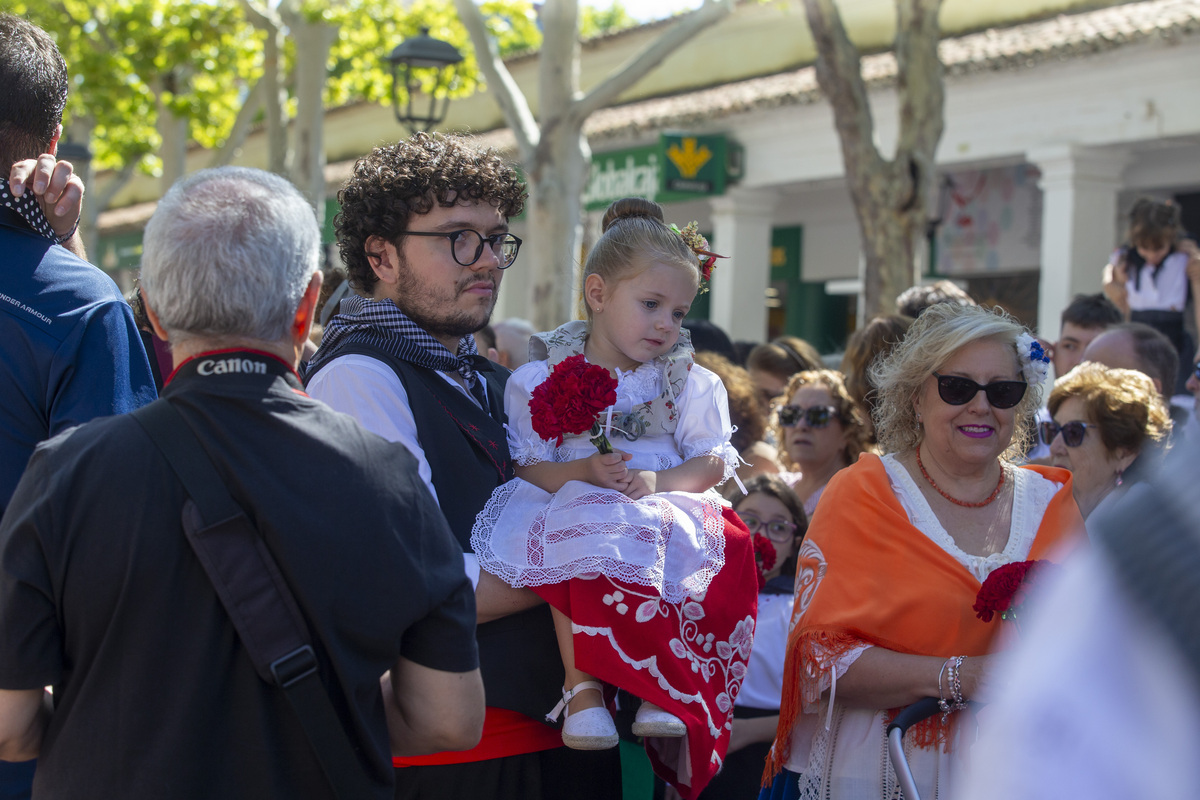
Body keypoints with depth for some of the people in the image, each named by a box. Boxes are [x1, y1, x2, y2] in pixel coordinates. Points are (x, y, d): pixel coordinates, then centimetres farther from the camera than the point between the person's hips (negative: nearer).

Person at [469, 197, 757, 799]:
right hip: (574, 504, -2)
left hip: (669, 510, 2)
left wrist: (658, 482, -16)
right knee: (578, 545, -38)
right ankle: (582, 686, -35)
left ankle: (665, 695, -30)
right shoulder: (544, 377, 5)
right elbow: (531, 467, -1)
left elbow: (713, 462, 4)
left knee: (725, 548, -31)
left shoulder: (689, 382, 12)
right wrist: (586, 472, -22)